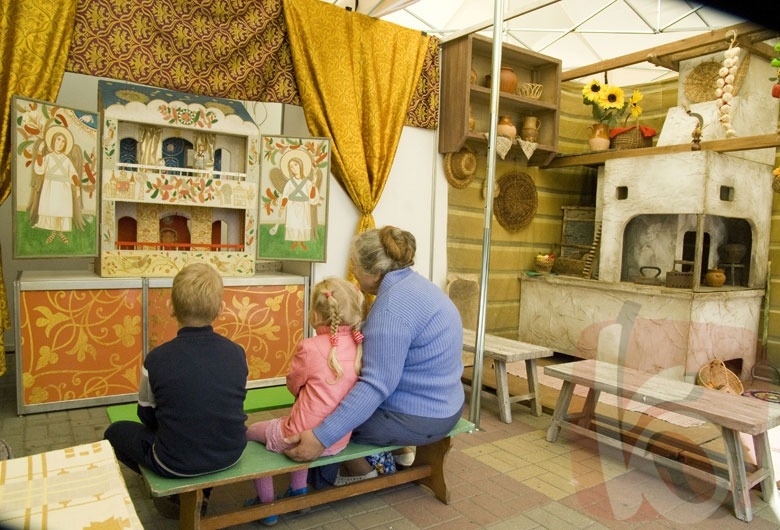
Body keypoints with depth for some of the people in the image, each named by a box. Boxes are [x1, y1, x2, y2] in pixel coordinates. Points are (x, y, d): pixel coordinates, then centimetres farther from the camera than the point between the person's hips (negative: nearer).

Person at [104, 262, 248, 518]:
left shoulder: (157, 359, -17)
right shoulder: (237, 353, -10)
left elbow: (147, 416, -1)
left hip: (177, 463, -3)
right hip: (231, 454, 3)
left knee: (115, 432, 21)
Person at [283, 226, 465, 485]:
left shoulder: (392, 307, -26)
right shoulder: (414, 284, 4)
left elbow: (376, 385, -30)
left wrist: (322, 437, -32)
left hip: (416, 419, -10)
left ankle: (361, 472, 22)